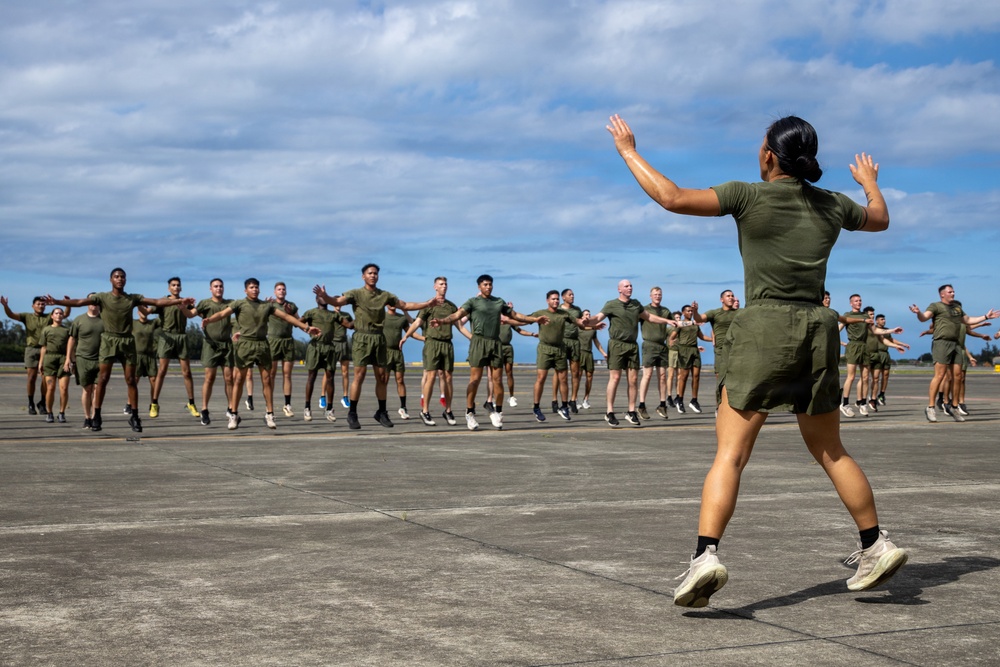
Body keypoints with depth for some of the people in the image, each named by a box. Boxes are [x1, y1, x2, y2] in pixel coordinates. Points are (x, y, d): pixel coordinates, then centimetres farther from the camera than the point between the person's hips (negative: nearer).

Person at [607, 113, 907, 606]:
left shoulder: (749, 196, -4)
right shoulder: (832, 206, 11)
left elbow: (672, 198, -9)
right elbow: (880, 219, 32)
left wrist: (628, 152, 4)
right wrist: (870, 182, 53)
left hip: (764, 327, -5)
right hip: (818, 328, 5)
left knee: (730, 453, -7)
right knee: (829, 451, 19)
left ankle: (705, 556, -20)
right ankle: (876, 545, 24)